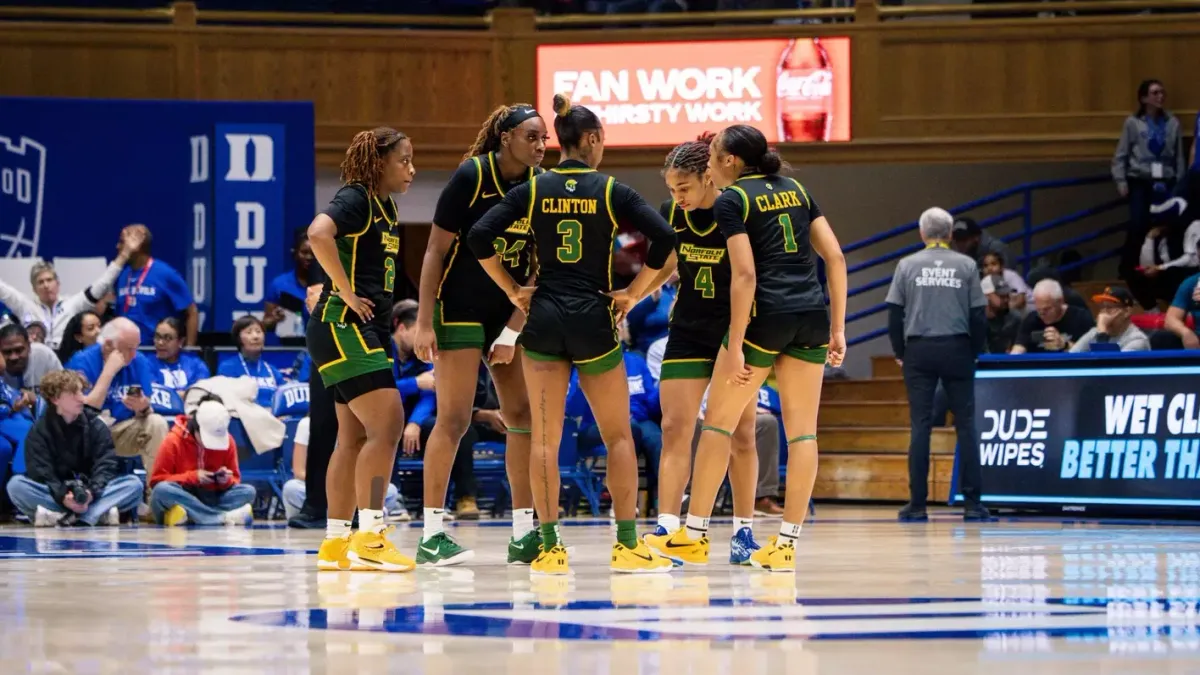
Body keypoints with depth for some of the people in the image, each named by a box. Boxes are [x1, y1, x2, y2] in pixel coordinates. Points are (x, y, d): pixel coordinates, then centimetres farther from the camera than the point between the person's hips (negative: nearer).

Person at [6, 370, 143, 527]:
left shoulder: (97, 426, 4)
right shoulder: (39, 430, -1)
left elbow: (105, 466, -6)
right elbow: (41, 473, -11)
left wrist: (91, 492, -27)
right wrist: (62, 497, -30)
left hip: (92, 493, 2)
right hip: (54, 494, -2)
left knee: (134, 484, -22)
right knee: (15, 484, -28)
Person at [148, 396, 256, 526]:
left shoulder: (227, 441, 0)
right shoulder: (173, 441, -8)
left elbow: (235, 480, 7)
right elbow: (157, 481, -9)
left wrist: (226, 481, -17)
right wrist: (192, 477, -18)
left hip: (212, 500, 3)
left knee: (248, 491, -22)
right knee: (162, 490, -36)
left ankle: (189, 516, -37)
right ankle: (224, 517, -41)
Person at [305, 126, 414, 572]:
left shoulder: (387, 208, 17)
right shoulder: (355, 200, -11)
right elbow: (319, 234, -31)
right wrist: (346, 291, -24)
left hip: (368, 331, 10)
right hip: (343, 327, -10)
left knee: (355, 437, 9)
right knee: (386, 424, -16)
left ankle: (336, 542, 13)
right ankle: (369, 536, -17)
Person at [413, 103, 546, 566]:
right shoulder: (471, 176, -14)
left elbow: (538, 266, 1)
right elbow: (436, 250, -11)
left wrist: (513, 332, -5)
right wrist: (424, 321, -15)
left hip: (509, 313, 5)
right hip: (460, 308, -5)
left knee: (523, 416, 2)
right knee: (454, 419, -8)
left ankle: (524, 533, 7)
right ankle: (431, 534, -3)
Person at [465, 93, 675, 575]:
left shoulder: (532, 190, 2)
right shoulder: (612, 191, -2)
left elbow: (479, 238, -5)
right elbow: (664, 238, -11)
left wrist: (513, 291, 4)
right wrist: (634, 292, 0)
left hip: (544, 318, 2)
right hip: (594, 319, -2)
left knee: (545, 437, 4)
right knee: (618, 435, 8)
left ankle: (549, 548, 0)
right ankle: (628, 545, 3)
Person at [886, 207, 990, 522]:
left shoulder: (907, 265, 2)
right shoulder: (966, 266, 2)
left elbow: (894, 313, 1)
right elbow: (979, 315, 0)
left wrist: (899, 352, 10)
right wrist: (977, 351, 11)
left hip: (919, 351, 0)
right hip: (957, 349, 0)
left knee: (920, 425, 2)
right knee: (966, 424, 4)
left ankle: (917, 503, -1)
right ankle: (972, 502, 0)